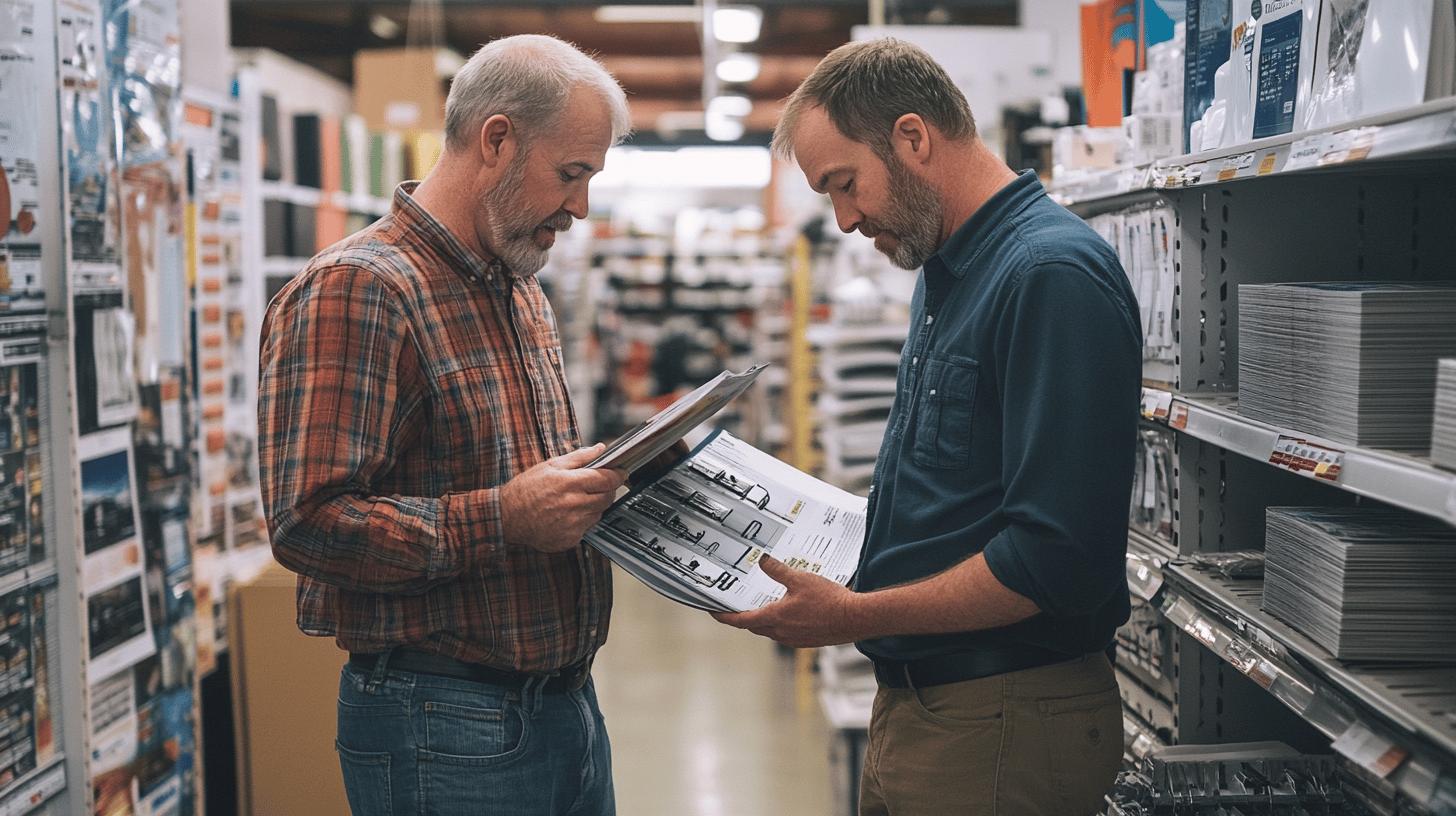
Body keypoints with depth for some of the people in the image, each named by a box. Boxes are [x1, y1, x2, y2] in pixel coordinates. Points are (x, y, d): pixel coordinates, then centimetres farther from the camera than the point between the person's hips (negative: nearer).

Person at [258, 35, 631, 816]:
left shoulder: (526, 298, 15)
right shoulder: (353, 290, -14)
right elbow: (308, 522, -22)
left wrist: (597, 489, 5)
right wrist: (506, 517, -24)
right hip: (445, 723, -8)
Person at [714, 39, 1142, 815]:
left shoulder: (1051, 276, -20)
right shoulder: (946, 273, 13)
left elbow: (1052, 559, -26)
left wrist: (853, 617, -20)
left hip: (1003, 725, -9)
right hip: (912, 705, 9)